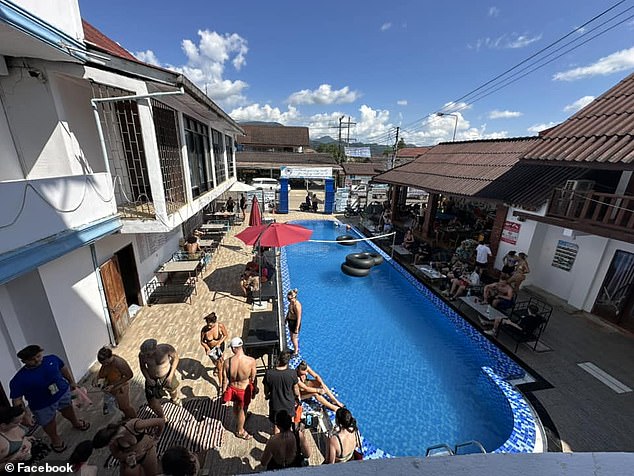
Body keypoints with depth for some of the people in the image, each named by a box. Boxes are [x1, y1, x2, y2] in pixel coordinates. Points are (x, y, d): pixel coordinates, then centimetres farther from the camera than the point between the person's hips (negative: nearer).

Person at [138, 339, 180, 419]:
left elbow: (175, 357, -15)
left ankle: (174, 399, 64)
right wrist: (148, 379, -16)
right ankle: (161, 417, 33)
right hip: (152, 379, 1)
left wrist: (171, 374, -17)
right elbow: (142, 367, -5)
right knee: (153, 404, -1)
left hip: (167, 376, 0)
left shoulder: (166, 348, -33)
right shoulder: (142, 355, -27)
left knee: (173, 389, 25)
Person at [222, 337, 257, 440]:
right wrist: (255, 389, 5)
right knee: (242, 410, 24)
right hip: (245, 390, -3)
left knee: (236, 406, 33)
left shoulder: (227, 362, -24)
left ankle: (238, 422, 62)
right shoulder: (251, 361, -30)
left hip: (232, 389, 3)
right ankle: (240, 431, 48)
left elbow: (225, 381, -11)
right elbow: (253, 379, -14)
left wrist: (224, 393, 6)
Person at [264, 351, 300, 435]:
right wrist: (297, 398, 11)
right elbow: (296, 389, -10)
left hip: (275, 405, -1)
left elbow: (266, 390, -10)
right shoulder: (292, 373, -27)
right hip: (289, 404, 1)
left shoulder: (269, 373, -27)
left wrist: (266, 396, 13)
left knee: (276, 426, 25)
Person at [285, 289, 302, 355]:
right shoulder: (291, 302, -6)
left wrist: (297, 328, -23)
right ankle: (296, 349, 45)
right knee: (292, 337, 24)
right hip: (290, 321, 8)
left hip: (295, 323, -8)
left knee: (294, 338, 9)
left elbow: (299, 318, -27)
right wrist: (286, 318, 22)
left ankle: (295, 352, 31)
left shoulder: (297, 305, -32)